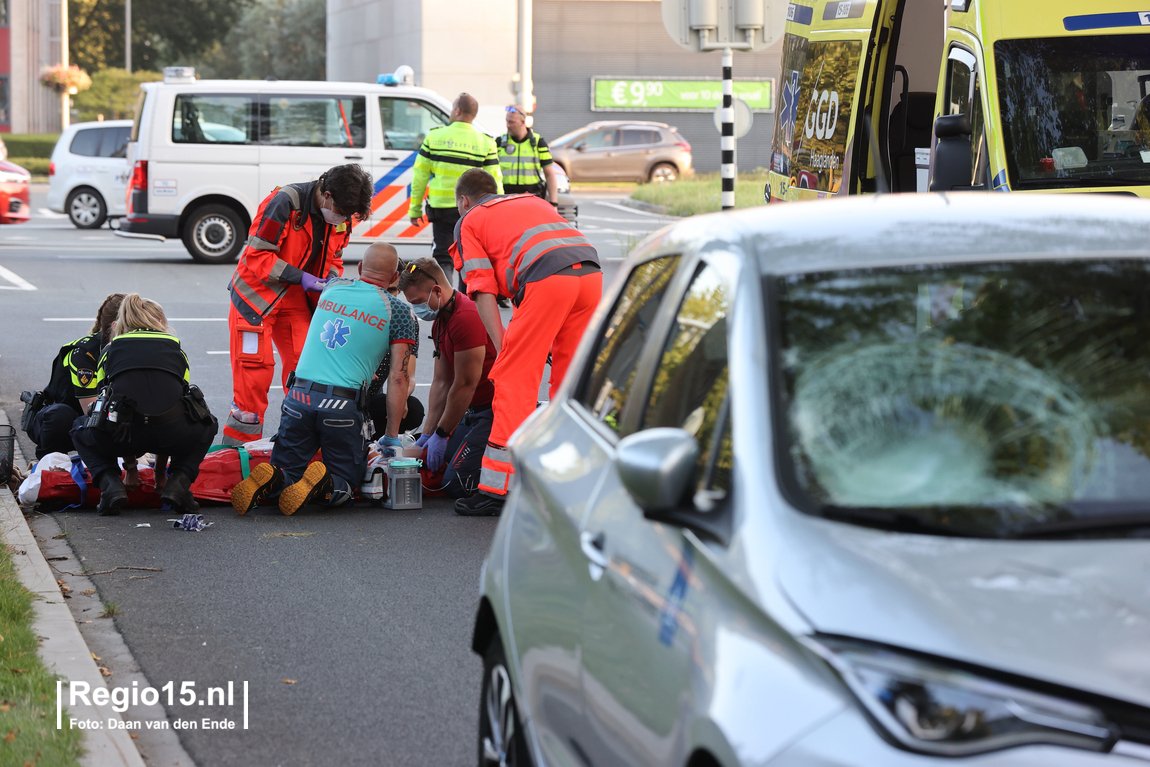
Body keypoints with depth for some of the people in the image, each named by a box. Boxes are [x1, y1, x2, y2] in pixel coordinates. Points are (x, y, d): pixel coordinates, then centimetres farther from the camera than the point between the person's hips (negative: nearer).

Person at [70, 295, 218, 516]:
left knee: (81, 431, 34)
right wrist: (160, 470, 47)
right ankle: (178, 482, 12)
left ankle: (110, 484, 8)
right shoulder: (175, 349, 29)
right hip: (172, 430, 1)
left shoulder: (110, 350, 28)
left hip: (124, 431, 0)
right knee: (206, 427, 36)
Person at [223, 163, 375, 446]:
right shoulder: (285, 202, -24)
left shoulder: (340, 218, -2)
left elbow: (333, 256, 14)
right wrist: (300, 277, -28)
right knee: (256, 369, -7)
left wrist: (334, 277, -8)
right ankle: (237, 449, 0)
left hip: (295, 298, 6)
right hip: (257, 293, -6)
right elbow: (257, 256, -23)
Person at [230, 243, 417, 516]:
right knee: (345, 485, 12)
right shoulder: (397, 309, 4)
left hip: (297, 398, 3)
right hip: (343, 406, -3)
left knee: (286, 470, 15)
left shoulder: (332, 288, 15)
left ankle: (268, 481, -21)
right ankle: (321, 484, -22)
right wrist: (392, 438, 5)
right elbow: (398, 377, 0)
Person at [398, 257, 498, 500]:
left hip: (496, 411, -11)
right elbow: (441, 383, 14)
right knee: (435, 467, 9)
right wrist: (427, 434, 8)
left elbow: (465, 385, -18)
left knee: (456, 484, -15)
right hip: (476, 410, 11)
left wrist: (441, 434, -9)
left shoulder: (467, 317, -21)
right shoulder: (440, 322, 12)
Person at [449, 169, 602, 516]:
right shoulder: (533, 201, 37)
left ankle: (496, 490, -2)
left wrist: (503, 350, 4)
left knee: (514, 379, 0)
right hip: (591, 272, 6)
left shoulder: (470, 221, 21)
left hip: (548, 277, -6)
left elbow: (484, 292, 8)